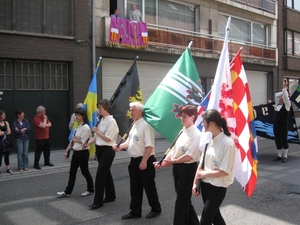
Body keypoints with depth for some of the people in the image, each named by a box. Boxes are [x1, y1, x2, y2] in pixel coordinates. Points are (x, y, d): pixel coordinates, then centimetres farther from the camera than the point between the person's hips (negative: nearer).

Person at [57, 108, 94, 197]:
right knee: (72, 172, 11)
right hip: (75, 152, 8)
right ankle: (67, 192, 18)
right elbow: (72, 140, 13)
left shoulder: (86, 128, -16)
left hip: (83, 153, -8)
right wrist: (67, 150, 9)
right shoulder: (78, 127, 11)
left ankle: (90, 190, 23)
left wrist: (74, 139, -5)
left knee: (85, 172, 6)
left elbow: (82, 142, -19)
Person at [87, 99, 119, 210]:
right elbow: (97, 135, 11)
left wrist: (97, 131, -11)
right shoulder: (101, 120, 10)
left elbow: (108, 138, -19)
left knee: (100, 176, -6)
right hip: (99, 149, 9)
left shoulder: (111, 121, -15)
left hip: (107, 150, -9)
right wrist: (89, 142, -3)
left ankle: (98, 201, 1)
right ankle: (110, 196, 32)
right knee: (106, 173, 18)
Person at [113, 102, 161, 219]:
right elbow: (130, 142, 20)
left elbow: (149, 146, -22)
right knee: (135, 188, 15)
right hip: (134, 160, 9)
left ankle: (156, 209, 25)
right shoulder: (134, 125, 12)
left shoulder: (145, 125, -17)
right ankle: (135, 211, 26)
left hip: (145, 161, -9)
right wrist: (120, 146, 3)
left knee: (149, 186, 6)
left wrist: (144, 161, -24)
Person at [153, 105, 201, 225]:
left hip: (187, 169, -9)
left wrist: (172, 162, -14)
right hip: (178, 168, 9)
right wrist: (163, 162, -4)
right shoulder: (182, 131, 9)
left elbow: (190, 156, -22)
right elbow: (174, 149, 10)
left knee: (182, 200, 3)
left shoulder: (196, 134, -17)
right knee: (184, 199, 19)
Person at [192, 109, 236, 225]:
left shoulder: (227, 143, -21)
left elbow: (225, 171, -21)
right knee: (214, 215, 24)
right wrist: (195, 183, 4)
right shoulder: (208, 139, 0)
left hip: (217, 188, -7)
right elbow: (201, 163, 5)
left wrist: (205, 174, -12)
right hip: (205, 185, 7)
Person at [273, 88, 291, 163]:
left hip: (283, 125, -7)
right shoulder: (278, 104, 14)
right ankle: (279, 155, 20)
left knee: (283, 140, -2)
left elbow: (285, 97, -13)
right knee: (277, 141, 10)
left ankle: (285, 156, 7)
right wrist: (283, 92, 16)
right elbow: (276, 95, 20)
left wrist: (284, 90, 1)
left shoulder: (286, 105, -3)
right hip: (276, 124, 7)